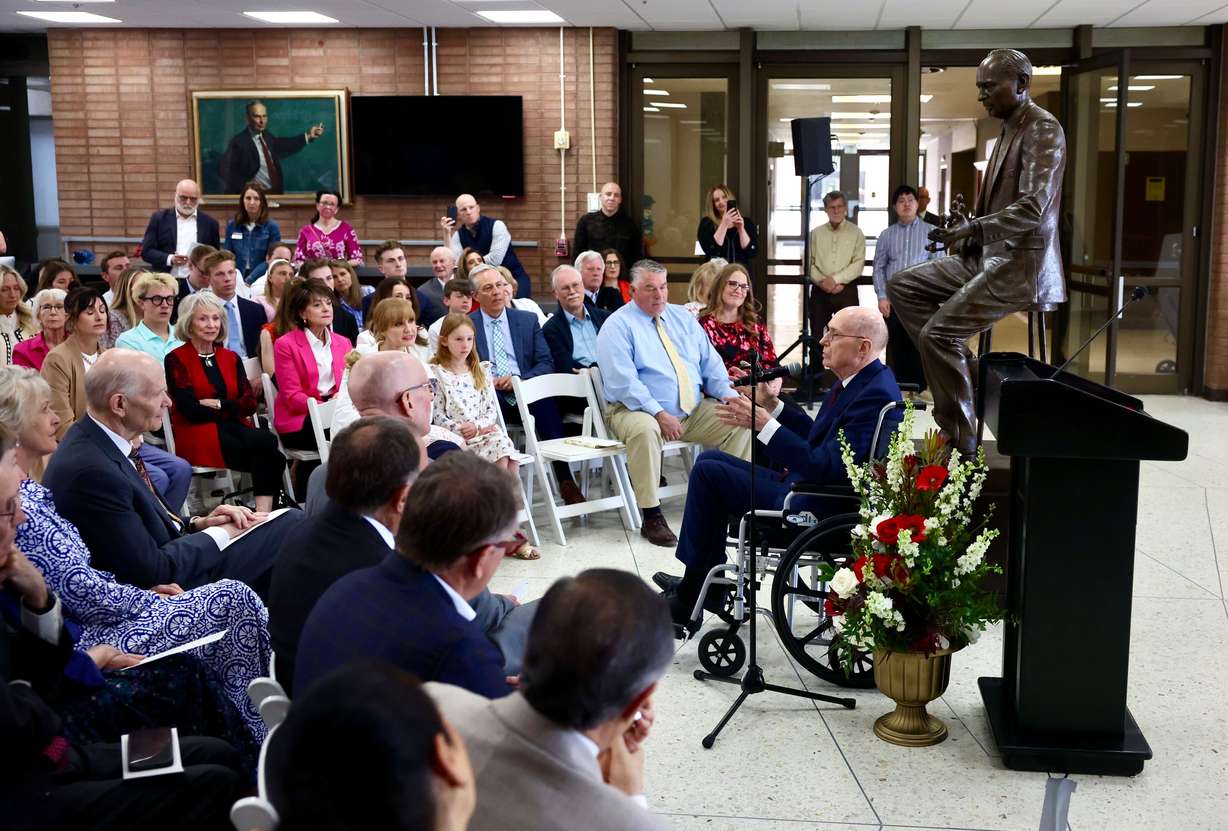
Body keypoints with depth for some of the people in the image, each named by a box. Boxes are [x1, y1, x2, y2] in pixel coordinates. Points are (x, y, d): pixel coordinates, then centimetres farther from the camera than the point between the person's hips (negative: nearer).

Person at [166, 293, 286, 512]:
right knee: (265, 444, -30)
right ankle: (264, 512, -28)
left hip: (234, 429, 4)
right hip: (197, 435, -4)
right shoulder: (176, 359, 5)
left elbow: (250, 404, 7)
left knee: (266, 441, -31)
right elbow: (189, 409, -7)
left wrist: (216, 404, -7)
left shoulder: (231, 358, 19)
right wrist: (232, 409, -2)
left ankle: (264, 515, -36)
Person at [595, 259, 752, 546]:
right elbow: (624, 382, -16)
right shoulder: (618, 326, -5)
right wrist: (659, 414, -24)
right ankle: (652, 517, -29)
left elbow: (710, 362, 14)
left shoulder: (683, 318, 15)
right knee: (644, 430, -39)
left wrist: (727, 393, -5)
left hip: (695, 410, 6)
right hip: (639, 411, -6)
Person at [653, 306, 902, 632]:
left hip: (816, 508, -11)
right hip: (805, 485, 11)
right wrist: (773, 404, 8)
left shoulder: (874, 395, -24)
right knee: (710, 460, 14)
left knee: (708, 471, -8)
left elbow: (824, 468, -29)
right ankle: (708, 588, 17)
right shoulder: (860, 381, 8)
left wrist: (763, 423, -27)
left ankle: (692, 595, 6)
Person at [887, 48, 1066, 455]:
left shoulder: (1043, 129, -14)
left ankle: (962, 442, -8)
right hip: (986, 255, 10)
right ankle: (957, 367, 5)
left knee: (936, 334, -21)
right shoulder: (1008, 129, 16)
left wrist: (970, 228, -32)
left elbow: (1033, 209, -25)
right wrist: (965, 226, 5)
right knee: (901, 286, 6)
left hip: (1020, 263, -10)